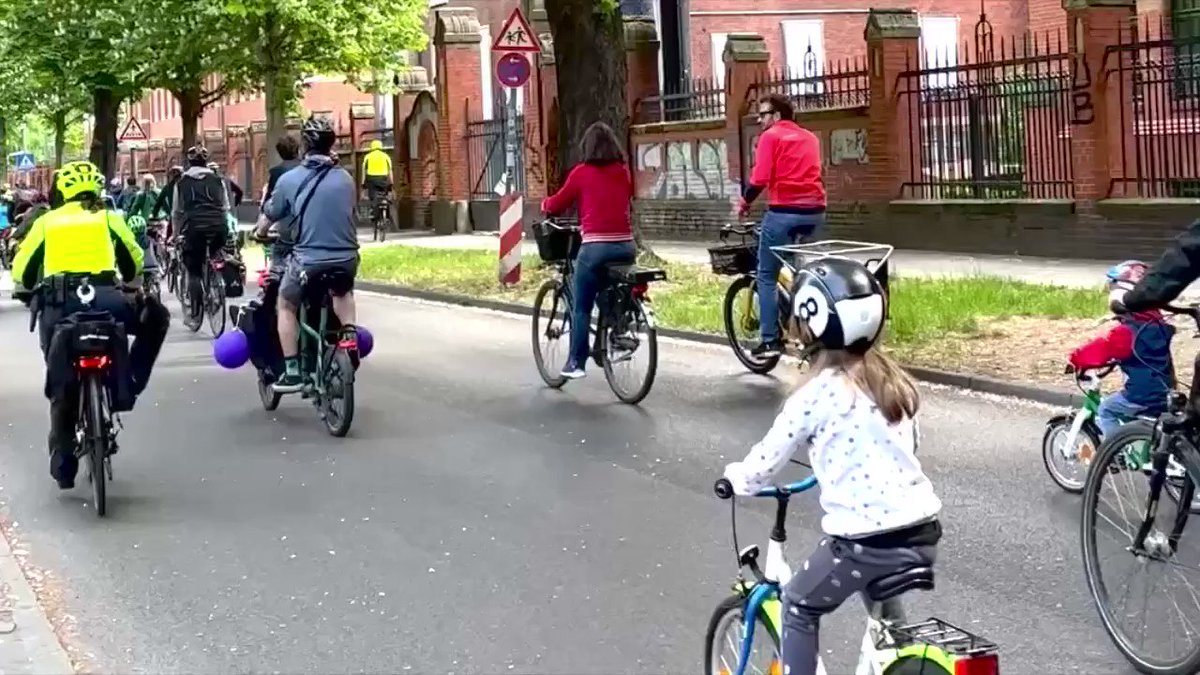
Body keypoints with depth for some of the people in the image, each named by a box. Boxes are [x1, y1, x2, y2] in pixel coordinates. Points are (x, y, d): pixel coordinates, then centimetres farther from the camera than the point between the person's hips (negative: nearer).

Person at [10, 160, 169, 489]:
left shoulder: (47, 221, 19)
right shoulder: (108, 217, 17)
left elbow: (21, 270, 20)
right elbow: (134, 262, 25)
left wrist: (35, 292, 41)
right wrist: (128, 283, 46)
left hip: (57, 304, 2)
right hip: (103, 298, -2)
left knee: (62, 389, 15)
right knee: (155, 318, 25)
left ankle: (62, 468, 18)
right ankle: (127, 383, 11)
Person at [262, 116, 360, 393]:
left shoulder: (289, 179, -3)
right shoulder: (346, 179, 5)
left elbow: (272, 214, 12)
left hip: (308, 259, -3)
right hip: (346, 258, 3)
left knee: (286, 306, 22)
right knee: (342, 293, 37)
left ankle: (292, 372, 14)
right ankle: (349, 332, 13)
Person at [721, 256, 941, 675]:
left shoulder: (819, 391, -9)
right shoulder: (893, 381, 10)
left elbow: (769, 457, 0)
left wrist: (735, 479, 21)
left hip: (865, 539, -6)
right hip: (922, 532, 6)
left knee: (799, 608, 17)